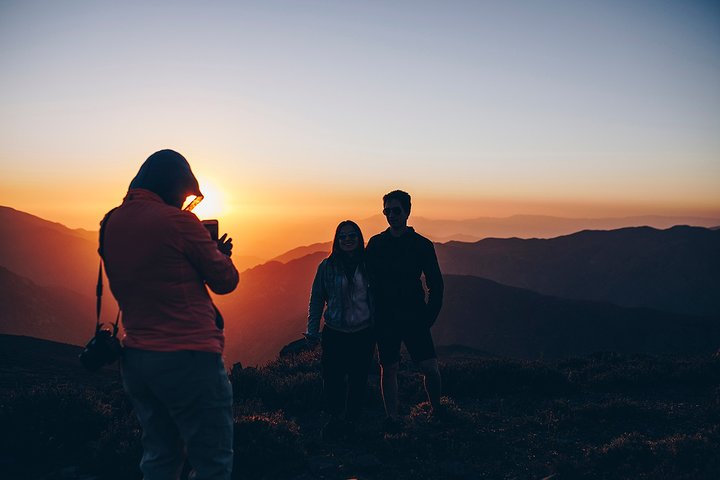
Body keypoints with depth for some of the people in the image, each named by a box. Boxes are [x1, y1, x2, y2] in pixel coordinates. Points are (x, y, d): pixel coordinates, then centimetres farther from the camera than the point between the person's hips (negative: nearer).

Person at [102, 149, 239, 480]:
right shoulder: (178, 221, -13)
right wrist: (220, 253, 15)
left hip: (135, 357, 8)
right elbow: (226, 281, -5)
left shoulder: (111, 223, 8)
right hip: (188, 358, -8)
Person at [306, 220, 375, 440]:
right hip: (335, 333, -1)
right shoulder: (327, 266, 0)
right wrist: (312, 329, 1)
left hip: (364, 333, 1)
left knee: (358, 380, 6)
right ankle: (335, 419, 19)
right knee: (332, 378, -3)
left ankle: (351, 420, 25)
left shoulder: (368, 264, 2)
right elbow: (316, 299, 4)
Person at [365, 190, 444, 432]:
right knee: (388, 369, 5)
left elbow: (435, 284, 3)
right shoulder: (376, 244, 4)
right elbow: (367, 279, 8)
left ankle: (436, 409, 20)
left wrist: (429, 316, -3)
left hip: (414, 318, -1)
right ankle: (392, 418, 17)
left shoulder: (422, 245, 0)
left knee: (430, 368, -5)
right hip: (385, 318, 1)